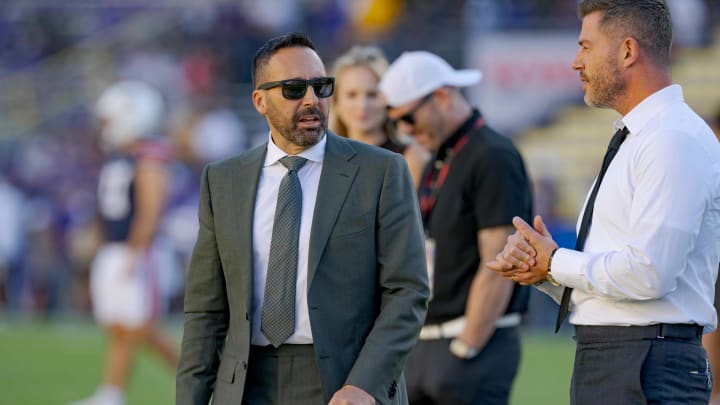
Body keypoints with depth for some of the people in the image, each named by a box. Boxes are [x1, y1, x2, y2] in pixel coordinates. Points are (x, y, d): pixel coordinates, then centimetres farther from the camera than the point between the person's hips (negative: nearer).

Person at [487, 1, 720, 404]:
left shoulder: (675, 141, -14)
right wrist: (531, 259, 0)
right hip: (602, 363, 10)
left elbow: (647, 272, -23)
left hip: (649, 371, -10)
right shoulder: (630, 141, 19)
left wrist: (554, 263, -9)